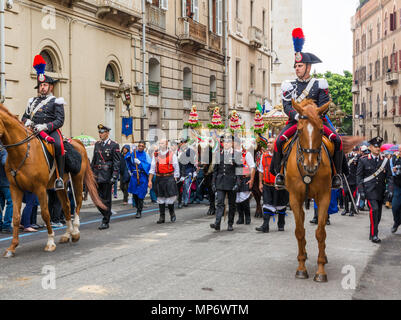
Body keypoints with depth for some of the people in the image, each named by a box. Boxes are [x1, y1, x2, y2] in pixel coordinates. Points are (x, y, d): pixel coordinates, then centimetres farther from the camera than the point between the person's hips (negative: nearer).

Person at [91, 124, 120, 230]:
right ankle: (107, 214, 27)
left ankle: (105, 222, 9)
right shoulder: (97, 144, 13)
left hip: (107, 176, -6)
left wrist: (114, 176, -14)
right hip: (97, 176, 6)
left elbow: (117, 162, -8)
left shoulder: (114, 145, -5)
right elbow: (94, 160, 18)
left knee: (106, 199, 0)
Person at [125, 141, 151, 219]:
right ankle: (138, 207, 27)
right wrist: (131, 151, -21)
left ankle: (139, 211, 2)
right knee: (134, 193, 8)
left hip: (143, 176, -3)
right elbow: (126, 158, -8)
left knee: (140, 194, -5)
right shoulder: (134, 153, 6)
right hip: (134, 175, 3)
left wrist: (140, 163, -19)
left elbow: (148, 165, -7)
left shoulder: (146, 155, 1)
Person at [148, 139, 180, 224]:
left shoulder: (172, 154, 1)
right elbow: (152, 168, 10)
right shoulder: (155, 155, 10)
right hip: (159, 179, 3)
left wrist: (174, 180, -1)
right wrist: (150, 180, 4)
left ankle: (172, 213, 20)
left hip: (169, 178, -3)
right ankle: (162, 217, 14)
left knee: (170, 197, -5)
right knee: (160, 198, 6)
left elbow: (176, 168, 3)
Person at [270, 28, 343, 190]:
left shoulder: (319, 84, 6)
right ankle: (278, 172, -10)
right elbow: (286, 106, -1)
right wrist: (297, 115, -21)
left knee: (337, 139, -22)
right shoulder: (289, 86, 10)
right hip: (295, 121, 1)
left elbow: (324, 105, -1)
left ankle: (337, 173, -9)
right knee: (279, 140, -24)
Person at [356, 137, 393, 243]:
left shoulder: (385, 160, 8)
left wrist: (388, 187, -6)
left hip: (381, 192, 4)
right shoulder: (363, 160, 0)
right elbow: (359, 176, 0)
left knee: (378, 214, 8)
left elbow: (389, 176, 10)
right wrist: (361, 191, -7)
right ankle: (374, 234, -13)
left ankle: (372, 235, 23)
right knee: (374, 209, -20)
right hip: (369, 191, -4)